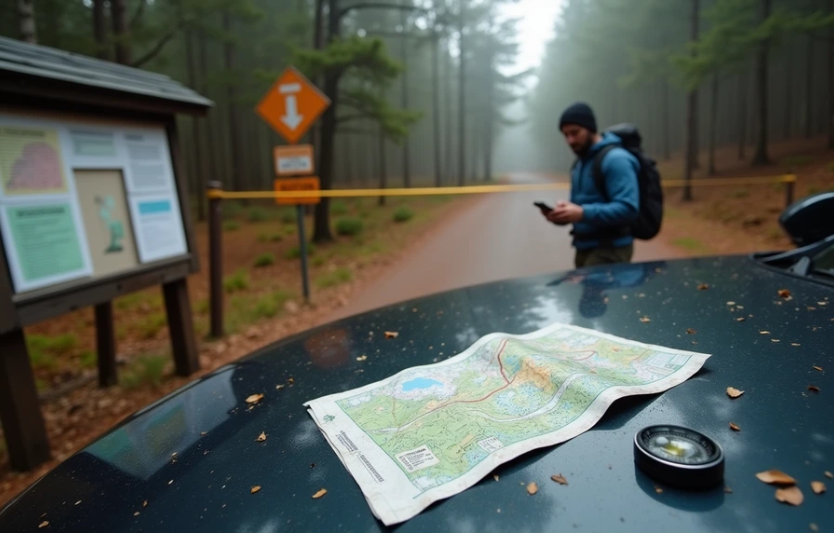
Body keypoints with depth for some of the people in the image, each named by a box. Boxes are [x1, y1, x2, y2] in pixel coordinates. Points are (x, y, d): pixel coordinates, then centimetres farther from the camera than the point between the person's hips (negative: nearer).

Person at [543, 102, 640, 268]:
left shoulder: (616, 159, -13)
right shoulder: (580, 162, 15)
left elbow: (628, 208, -22)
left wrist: (583, 213, -31)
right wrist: (563, 213, -3)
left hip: (610, 249, -8)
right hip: (585, 247, 9)